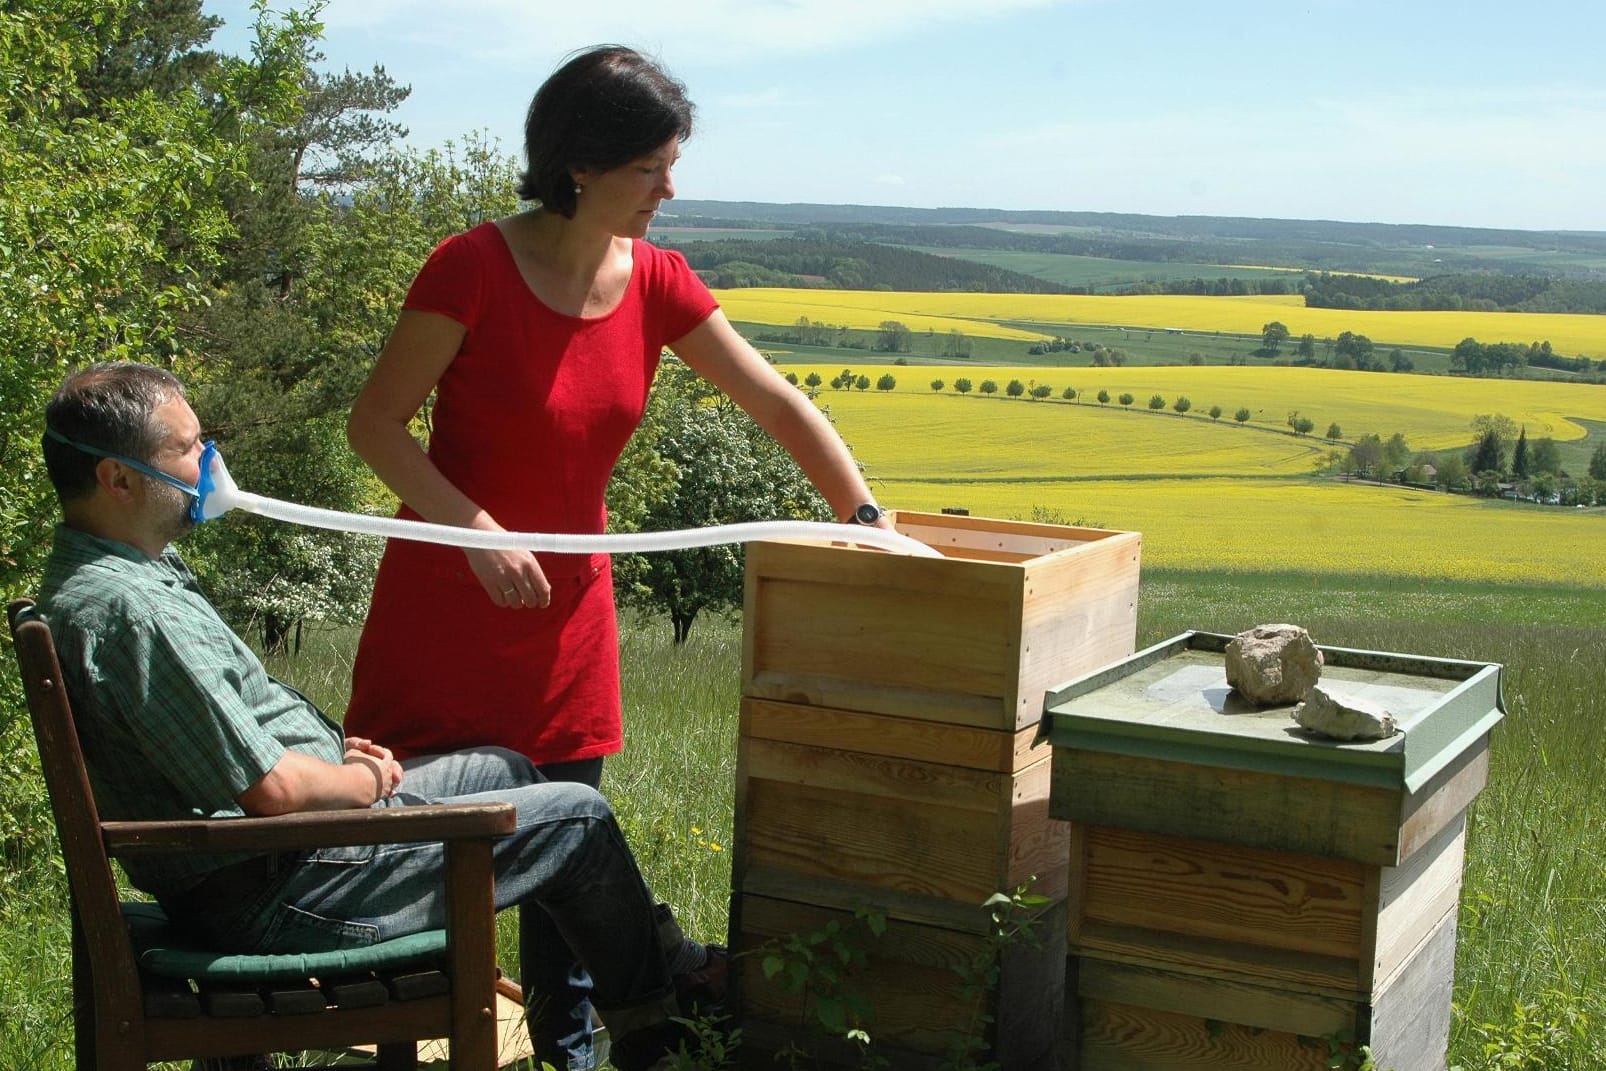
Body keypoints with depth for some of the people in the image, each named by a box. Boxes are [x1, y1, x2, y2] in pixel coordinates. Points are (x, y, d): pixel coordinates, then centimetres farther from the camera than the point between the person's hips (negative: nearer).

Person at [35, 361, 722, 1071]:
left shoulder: (90, 575, 6)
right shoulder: (129, 611, -29)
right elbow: (276, 791, -28)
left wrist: (334, 750, 6)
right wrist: (368, 780, -8)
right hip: (274, 892, -11)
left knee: (507, 769, 23)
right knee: (578, 816, -1)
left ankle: (660, 955, 37)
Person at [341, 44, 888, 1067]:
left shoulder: (657, 283, -3)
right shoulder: (475, 268, -18)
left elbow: (782, 405, 1)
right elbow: (377, 424, -14)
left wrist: (868, 518, -7)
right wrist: (478, 529, -24)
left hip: (570, 602, 5)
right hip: (448, 598, -4)